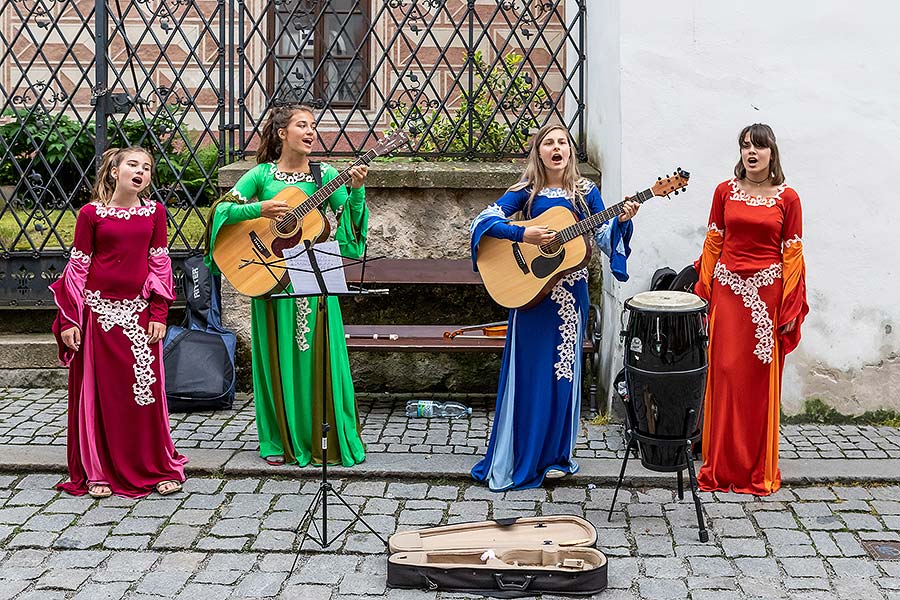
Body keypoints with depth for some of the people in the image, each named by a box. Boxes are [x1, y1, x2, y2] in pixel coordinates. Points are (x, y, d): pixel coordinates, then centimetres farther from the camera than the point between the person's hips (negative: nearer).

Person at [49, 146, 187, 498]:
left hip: (139, 311, 1)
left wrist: (158, 313, 0)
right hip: (97, 310, -1)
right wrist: (69, 320, -3)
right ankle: (98, 472, 14)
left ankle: (159, 469, 13)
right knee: (97, 391, 4)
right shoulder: (91, 213, 0)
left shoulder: (155, 212, 6)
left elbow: (160, 265, 7)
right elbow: (77, 267, 1)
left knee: (146, 389, 1)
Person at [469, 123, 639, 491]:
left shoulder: (584, 191, 6)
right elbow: (484, 220, -10)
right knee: (530, 372, 0)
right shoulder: (527, 191, -1)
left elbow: (604, 239, 2)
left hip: (571, 291, 2)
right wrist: (523, 234, -22)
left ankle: (556, 454, 17)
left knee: (564, 370, 6)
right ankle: (521, 458, 8)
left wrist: (621, 221, -16)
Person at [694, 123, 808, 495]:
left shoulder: (787, 198, 1)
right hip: (728, 290, 1)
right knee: (725, 374, 1)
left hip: (767, 295, -1)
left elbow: (792, 254, 1)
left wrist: (790, 308, -3)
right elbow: (712, 244, 8)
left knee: (760, 380, 3)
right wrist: (702, 295, 5)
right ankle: (721, 467, 13)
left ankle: (758, 471, 14)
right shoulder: (725, 191, 6)